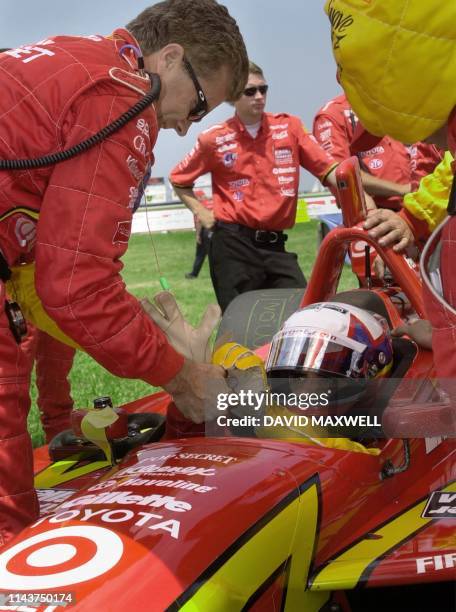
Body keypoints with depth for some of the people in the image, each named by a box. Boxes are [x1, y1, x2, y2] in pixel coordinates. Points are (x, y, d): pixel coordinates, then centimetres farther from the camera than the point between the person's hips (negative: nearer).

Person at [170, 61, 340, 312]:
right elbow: (178, 179, 17)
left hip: (275, 244, 2)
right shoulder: (215, 139, 2)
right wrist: (201, 213, 5)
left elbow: (328, 169, -3)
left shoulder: (289, 127, 5)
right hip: (232, 244, -2)